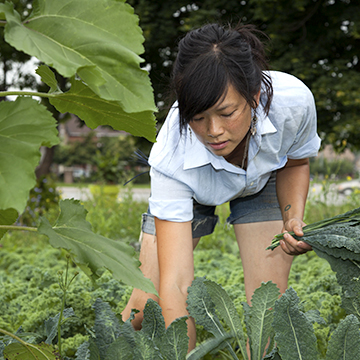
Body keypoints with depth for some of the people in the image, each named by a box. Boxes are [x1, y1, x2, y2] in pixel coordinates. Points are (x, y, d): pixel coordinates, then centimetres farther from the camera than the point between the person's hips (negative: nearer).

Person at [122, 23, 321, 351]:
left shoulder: (293, 100, -37)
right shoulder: (171, 158, -42)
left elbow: (295, 163, -10)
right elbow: (175, 286, -43)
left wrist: (294, 218, -27)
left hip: (263, 181, 2)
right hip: (186, 189, -1)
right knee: (148, 306, -7)